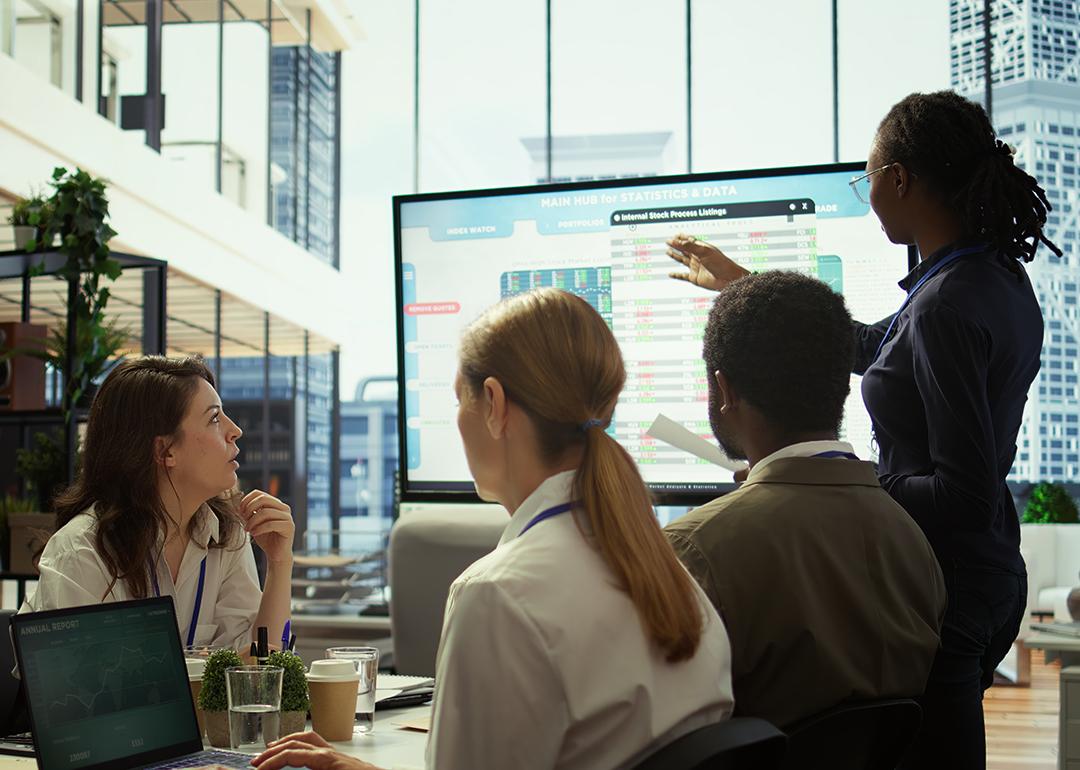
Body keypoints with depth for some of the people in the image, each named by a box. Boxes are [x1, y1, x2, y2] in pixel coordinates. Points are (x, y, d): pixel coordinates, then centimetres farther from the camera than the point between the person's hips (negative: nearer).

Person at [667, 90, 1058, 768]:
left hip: (940, 595, -10)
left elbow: (966, 496, -25)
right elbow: (868, 346, 21)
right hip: (992, 578, 10)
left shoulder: (946, 306, -23)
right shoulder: (1002, 278, 7)